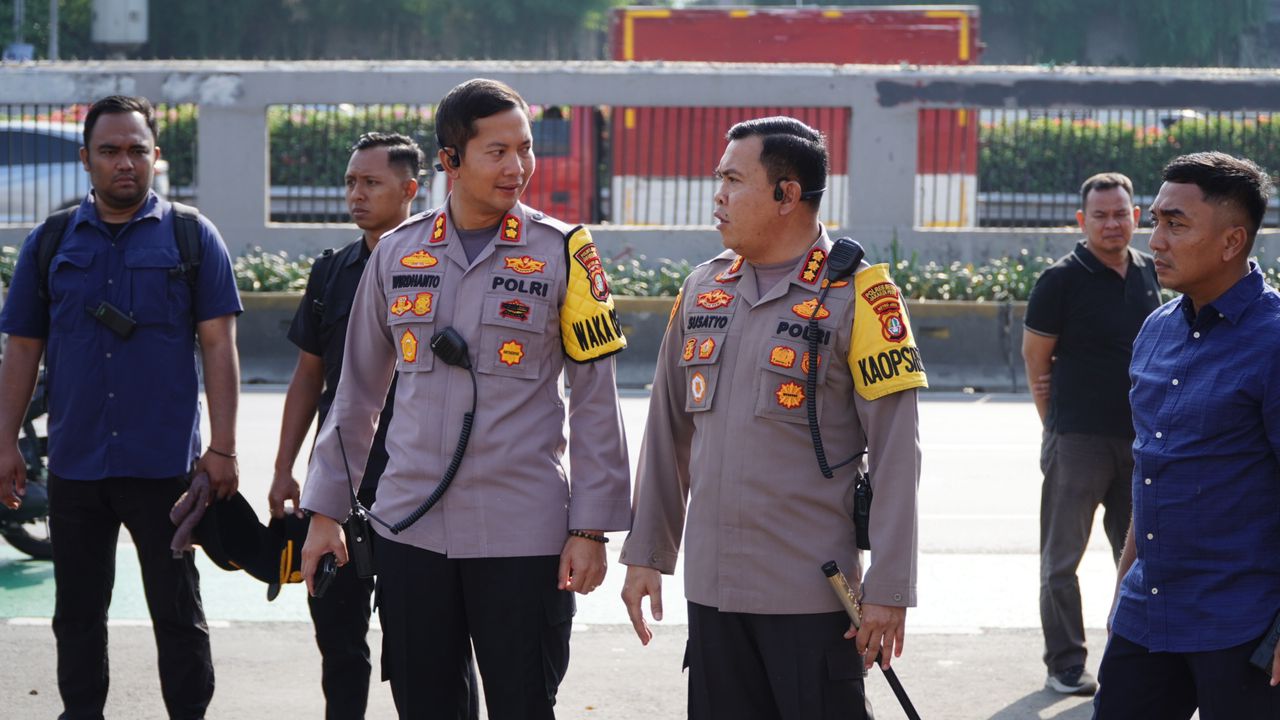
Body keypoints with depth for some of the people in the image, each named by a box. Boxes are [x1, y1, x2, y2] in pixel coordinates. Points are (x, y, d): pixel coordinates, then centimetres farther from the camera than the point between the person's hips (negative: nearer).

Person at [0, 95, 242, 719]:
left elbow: (218, 346, -2)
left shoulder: (192, 238, 1)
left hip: (165, 464, -3)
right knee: (77, 614, 10)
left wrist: (222, 447, -8)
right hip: (75, 464, 3)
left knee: (178, 614, 3)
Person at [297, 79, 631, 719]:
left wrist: (591, 528, -6)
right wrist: (325, 511, 14)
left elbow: (596, 401, -1)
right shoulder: (397, 253, 7)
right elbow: (358, 393, 15)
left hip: (522, 536, -3)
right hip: (410, 528, 3)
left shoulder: (562, 252, -2)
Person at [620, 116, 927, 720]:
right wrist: (646, 552, 15)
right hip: (710, 590, 5)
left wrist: (888, 590, -13)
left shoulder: (856, 295, -7)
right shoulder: (703, 289, 11)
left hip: (812, 597, -5)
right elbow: (667, 433, 17)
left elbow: (895, 453, -9)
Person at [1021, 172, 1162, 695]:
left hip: (1141, 437, 6)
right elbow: (1036, 357, -4)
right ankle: (1065, 665, 10)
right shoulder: (1062, 279, -9)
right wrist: (1057, 421, -4)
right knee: (1063, 557, 2)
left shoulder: (1148, 273, 7)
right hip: (1078, 438, -5)